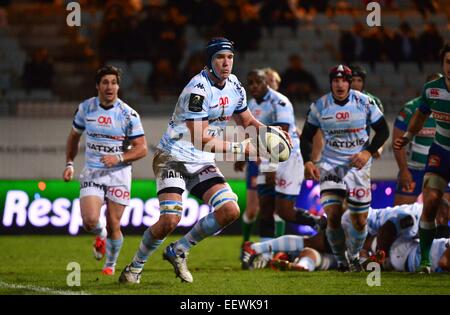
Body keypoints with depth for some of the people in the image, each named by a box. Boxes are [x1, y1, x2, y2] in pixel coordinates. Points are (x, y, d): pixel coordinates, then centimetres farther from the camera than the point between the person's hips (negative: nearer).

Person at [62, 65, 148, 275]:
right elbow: (74, 136, 17)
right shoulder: (85, 108, 0)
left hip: (118, 173, -1)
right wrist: (69, 164, 9)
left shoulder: (128, 114, -9)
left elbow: (141, 148, -7)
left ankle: (110, 264, 26)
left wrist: (118, 158, -22)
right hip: (92, 172, 1)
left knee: (113, 225, 0)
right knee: (90, 220, -18)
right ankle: (100, 235, 19)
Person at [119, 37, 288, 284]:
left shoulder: (234, 86, 3)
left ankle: (179, 251, 9)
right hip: (173, 158, -7)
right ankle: (135, 266, 3)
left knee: (230, 211, -8)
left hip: (202, 163, 7)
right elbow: (201, 141, -27)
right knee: (170, 220, -21)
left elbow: (246, 120, 21)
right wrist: (239, 148, -23)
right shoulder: (198, 89, -23)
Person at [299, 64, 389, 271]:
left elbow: (383, 131, 2)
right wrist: (307, 162, -10)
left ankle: (354, 256, 29)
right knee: (333, 215, -15)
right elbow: (306, 137, 6)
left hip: (358, 164, 0)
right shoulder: (320, 106, -3)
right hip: (330, 165, 0)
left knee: (360, 220, 2)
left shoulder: (364, 103, -6)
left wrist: (368, 152, -12)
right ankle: (340, 260, 4)